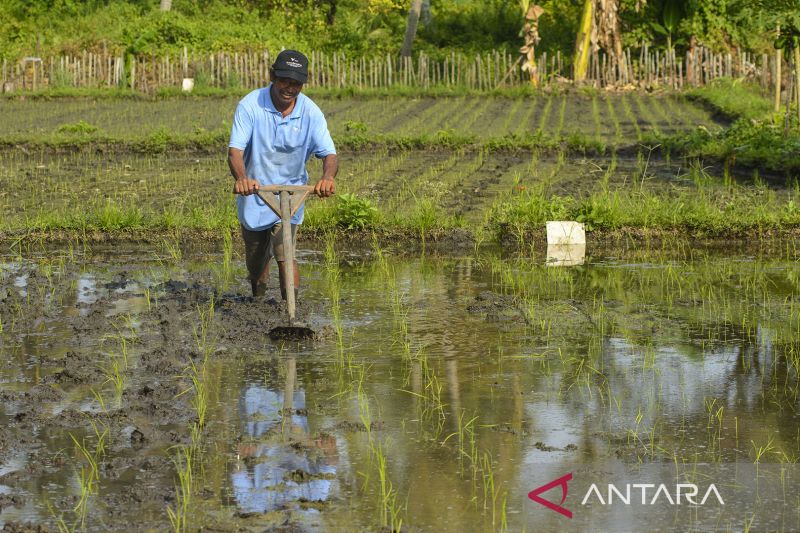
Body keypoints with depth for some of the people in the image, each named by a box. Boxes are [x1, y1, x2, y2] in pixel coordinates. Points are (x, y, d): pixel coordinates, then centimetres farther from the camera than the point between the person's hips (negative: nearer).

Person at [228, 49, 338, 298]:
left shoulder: (311, 112, -13)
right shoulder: (250, 105, -18)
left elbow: (329, 153, -17)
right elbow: (235, 150, -26)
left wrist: (328, 177, -42)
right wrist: (241, 178, -48)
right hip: (254, 194, 1)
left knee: (284, 256, -16)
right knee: (255, 260, 15)